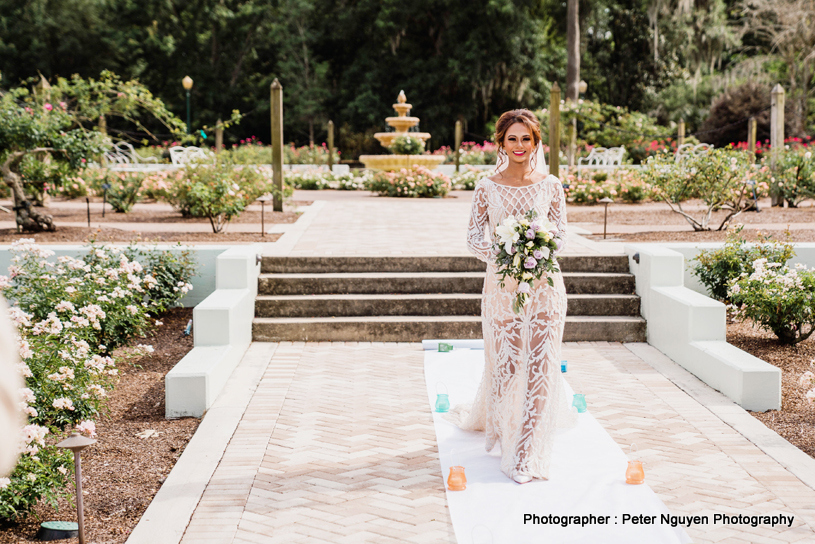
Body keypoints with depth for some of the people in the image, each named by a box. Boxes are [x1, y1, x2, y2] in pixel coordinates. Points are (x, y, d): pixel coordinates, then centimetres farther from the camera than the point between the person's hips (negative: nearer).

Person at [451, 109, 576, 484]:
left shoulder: (550, 185, 4)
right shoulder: (487, 187, 2)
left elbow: (561, 233, 5)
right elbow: (474, 236, 2)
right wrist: (500, 253, -16)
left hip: (544, 281, 1)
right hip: (501, 282, 0)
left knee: (540, 362, -1)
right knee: (505, 361, 2)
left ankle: (529, 451, 8)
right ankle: (497, 421, 26)